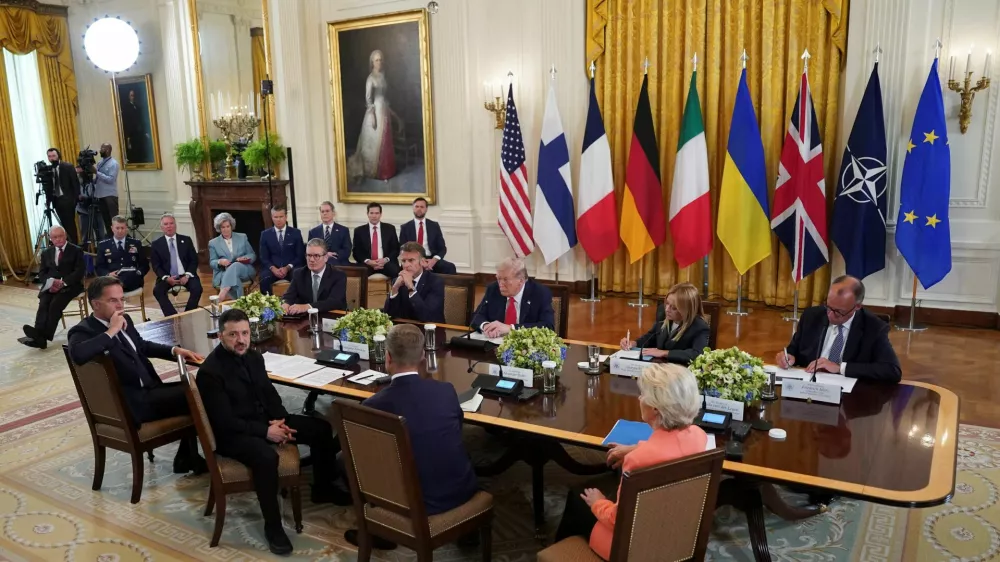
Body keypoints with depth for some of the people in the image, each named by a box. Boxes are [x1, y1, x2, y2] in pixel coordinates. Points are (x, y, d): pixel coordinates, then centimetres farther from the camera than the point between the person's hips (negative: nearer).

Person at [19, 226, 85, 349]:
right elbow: (41, 273, 13)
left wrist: (63, 282, -19)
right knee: (43, 304, -26)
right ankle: (39, 335, -42)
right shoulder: (46, 253, 20)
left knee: (55, 304, -30)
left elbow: (80, 271, -5)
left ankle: (42, 336, -38)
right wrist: (51, 281, -11)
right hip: (51, 285, 4)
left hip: (70, 285, -4)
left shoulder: (76, 250, 5)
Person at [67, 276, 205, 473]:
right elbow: (77, 354, -36)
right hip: (130, 403, -9)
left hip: (149, 389, 9)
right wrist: (111, 331, -25)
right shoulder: (84, 331, -12)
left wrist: (175, 350, 13)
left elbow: (142, 346, 29)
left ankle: (186, 457, 9)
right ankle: (191, 458, 7)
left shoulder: (125, 320, 12)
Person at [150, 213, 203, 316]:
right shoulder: (156, 244, 5)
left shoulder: (186, 240, 8)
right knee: (157, 291, -28)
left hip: (185, 276, 0)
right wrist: (166, 278, -16)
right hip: (167, 277, 0)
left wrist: (187, 275, -12)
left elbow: (194, 260, 5)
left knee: (197, 288, -28)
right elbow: (156, 266, 2)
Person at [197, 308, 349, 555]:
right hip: (232, 433, -8)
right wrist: (265, 432, -24)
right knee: (266, 457, -38)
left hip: (265, 420, 8)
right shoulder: (210, 371, -20)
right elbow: (225, 422, -23)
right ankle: (272, 525, -19)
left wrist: (280, 420, -8)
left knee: (321, 428, 0)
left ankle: (323, 488, 20)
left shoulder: (254, 356, 3)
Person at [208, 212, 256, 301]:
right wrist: (220, 262, -15)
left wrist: (245, 258, -10)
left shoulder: (242, 237, 15)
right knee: (234, 277, -39)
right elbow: (212, 263, 9)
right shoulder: (213, 243, 13)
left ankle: (223, 293, -53)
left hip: (244, 270, 0)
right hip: (223, 272, 0)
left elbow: (253, 255, 14)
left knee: (235, 266, -38)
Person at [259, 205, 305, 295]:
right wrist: (273, 268, -14)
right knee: (264, 280, -33)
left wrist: (288, 268, -13)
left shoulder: (296, 233, 7)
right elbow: (264, 257, 7)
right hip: (272, 269, 1)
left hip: (292, 268, -1)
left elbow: (300, 256, 4)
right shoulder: (265, 234, 10)